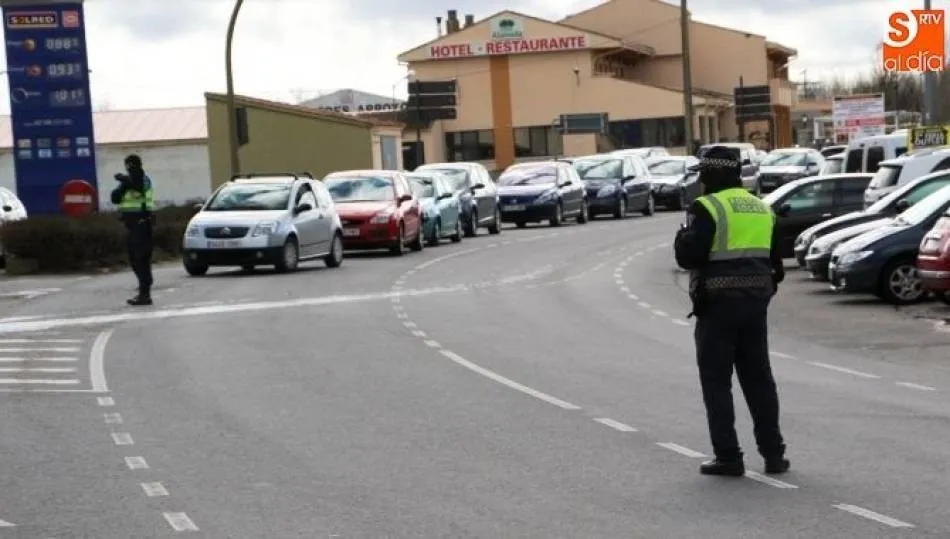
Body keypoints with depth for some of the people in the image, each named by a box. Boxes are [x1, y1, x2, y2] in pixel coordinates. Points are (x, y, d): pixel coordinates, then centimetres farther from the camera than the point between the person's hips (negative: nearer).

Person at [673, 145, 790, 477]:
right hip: (756, 302, 7)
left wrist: (682, 236, 2)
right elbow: (776, 261, 15)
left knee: (716, 381, 1)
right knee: (758, 379, 14)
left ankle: (728, 457, 0)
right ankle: (773, 453, 14)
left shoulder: (707, 208, -11)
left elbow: (688, 256, -17)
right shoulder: (762, 208, 13)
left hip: (718, 303, -6)